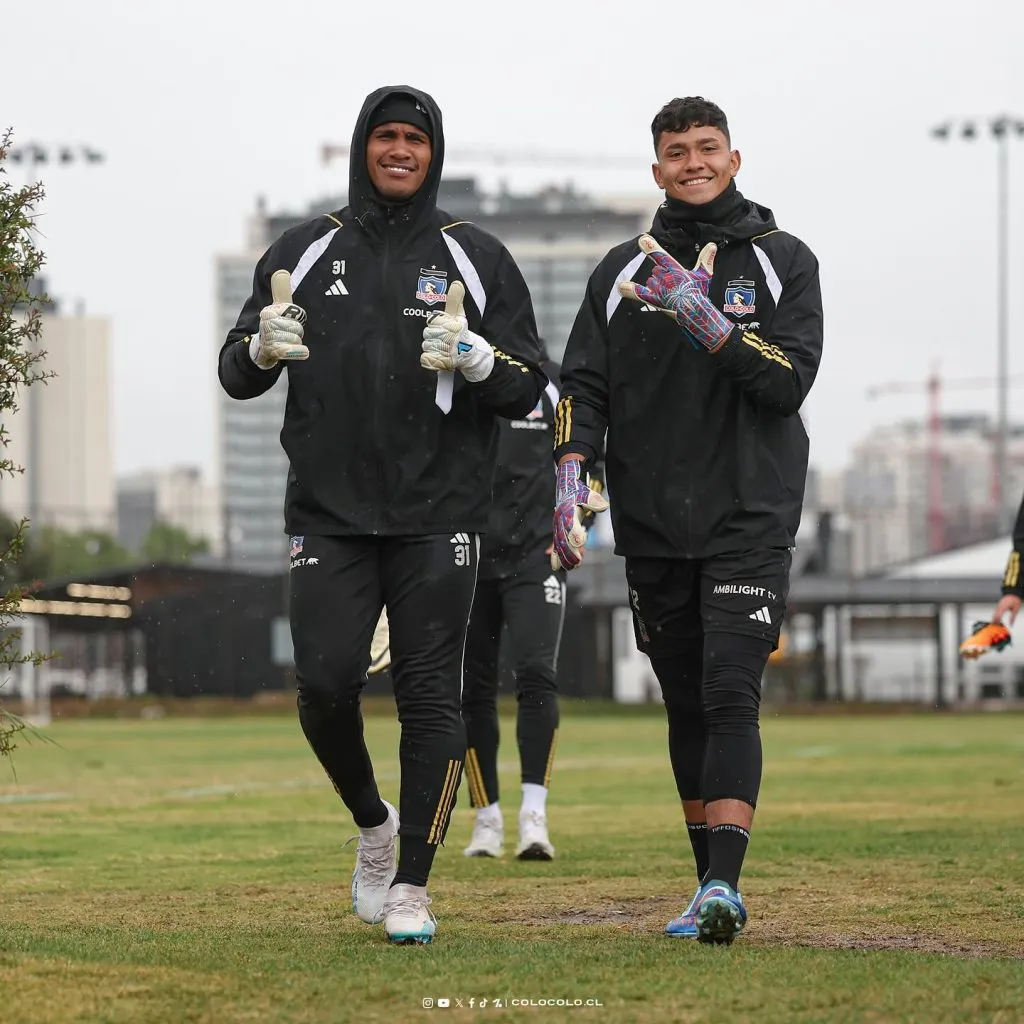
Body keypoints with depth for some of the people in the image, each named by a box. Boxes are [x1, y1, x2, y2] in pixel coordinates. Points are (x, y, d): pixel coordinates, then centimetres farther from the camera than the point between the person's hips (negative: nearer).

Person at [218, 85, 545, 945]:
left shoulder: (477, 259, 7)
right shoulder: (304, 252, 11)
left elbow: (530, 388, 4)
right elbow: (237, 375, 12)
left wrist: (475, 356, -16)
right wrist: (263, 347, -11)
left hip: (437, 517, -1)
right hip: (329, 513, 1)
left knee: (430, 696, -5)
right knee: (326, 685, -9)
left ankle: (411, 887, 3)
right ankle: (374, 824, 19)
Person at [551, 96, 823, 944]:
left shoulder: (783, 262, 4)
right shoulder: (625, 271, 11)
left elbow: (790, 381, -7)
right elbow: (583, 382, 5)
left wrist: (708, 323, -18)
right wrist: (571, 474, -10)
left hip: (749, 523, -3)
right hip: (652, 526, 3)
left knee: (731, 697, -15)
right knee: (687, 707, 8)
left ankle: (726, 884, -22)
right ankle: (711, 886, 16)